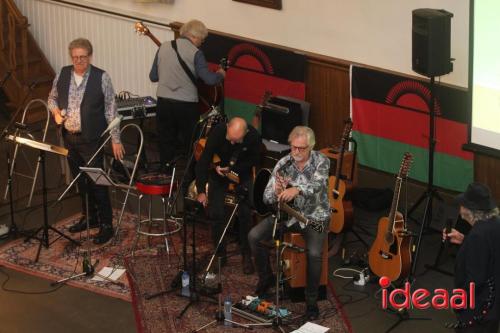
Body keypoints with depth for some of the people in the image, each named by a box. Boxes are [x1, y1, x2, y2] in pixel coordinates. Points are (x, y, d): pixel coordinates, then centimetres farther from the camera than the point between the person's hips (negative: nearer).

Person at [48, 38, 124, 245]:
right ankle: (89, 217, 31)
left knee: (96, 181, -5)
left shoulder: (101, 78, -10)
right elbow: (52, 98, 18)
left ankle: (106, 225, 3)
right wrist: (56, 111, -4)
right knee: (80, 181, 16)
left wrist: (116, 139, -8)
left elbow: (111, 110, -7)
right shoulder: (63, 75, 3)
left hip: (91, 139, -5)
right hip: (69, 137, 5)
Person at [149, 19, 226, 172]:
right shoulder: (195, 53, -11)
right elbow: (210, 79, -15)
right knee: (190, 144, 9)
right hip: (187, 105, -4)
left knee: (166, 143, 14)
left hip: (164, 103, 4)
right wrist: (220, 74, 5)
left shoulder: (164, 47, 2)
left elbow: (153, 77, 8)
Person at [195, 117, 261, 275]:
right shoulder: (217, 132, -31)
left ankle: (246, 255, 7)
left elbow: (254, 160, -11)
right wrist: (201, 191, -27)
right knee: (216, 213, -8)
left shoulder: (254, 136, -30)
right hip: (219, 170, 0)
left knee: (245, 214, -9)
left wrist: (232, 169, -22)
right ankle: (220, 254, 9)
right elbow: (204, 160, -26)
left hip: (242, 173, 0)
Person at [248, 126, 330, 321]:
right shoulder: (283, 164, -5)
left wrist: (297, 189, -56)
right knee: (254, 236, -13)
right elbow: (267, 198, -7)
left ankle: (311, 300, -8)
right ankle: (266, 278, 12)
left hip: (314, 216, -4)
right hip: (288, 212, 4)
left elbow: (317, 184, -35)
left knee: (314, 253, -30)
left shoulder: (321, 162, -13)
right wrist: (276, 193, -33)